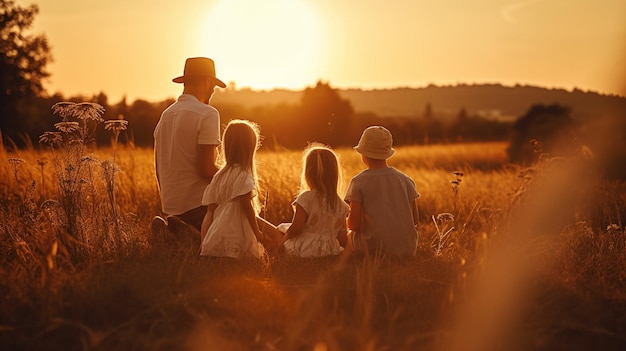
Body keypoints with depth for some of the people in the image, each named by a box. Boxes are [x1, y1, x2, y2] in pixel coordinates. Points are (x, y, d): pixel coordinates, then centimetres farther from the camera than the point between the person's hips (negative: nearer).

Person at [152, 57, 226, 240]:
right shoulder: (207, 114, -12)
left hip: (169, 204, 9)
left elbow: (158, 168, 17)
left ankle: (171, 225, 1)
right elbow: (206, 169, -19)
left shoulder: (165, 115, 13)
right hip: (197, 203, -8)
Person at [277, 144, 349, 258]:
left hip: (303, 250, -5)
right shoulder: (340, 205, 0)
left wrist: (286, 236, 5)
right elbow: (343, 238, 3)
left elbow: (295, 228, -15)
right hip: (329, 251, 5)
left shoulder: (306, 198, -14)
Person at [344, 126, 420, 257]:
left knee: (347, 235, 24)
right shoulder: (406, 180, 5)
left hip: (372, 250, -4)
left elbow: (354, 224, -9)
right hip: (407, 250, 4)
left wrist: (349, 222, 14)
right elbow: (415, 221, 8)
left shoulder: (358, 182, -6)